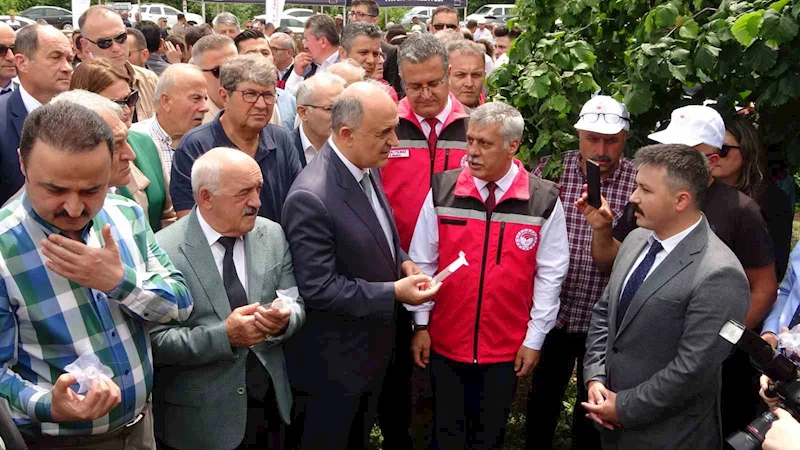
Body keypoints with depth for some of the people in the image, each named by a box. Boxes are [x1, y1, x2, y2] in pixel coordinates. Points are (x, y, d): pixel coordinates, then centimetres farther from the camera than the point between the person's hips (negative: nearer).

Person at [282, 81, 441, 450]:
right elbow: (318, 288, -28)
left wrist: (401, 261, -4)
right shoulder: (311, 197, -29)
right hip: (331, 364, -8)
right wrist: (394, 292, -25)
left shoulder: (367, 168, -1)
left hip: (372, 347, 8)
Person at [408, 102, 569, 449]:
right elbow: (422, 262, -1)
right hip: (444, 342, 1)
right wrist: (420, 325, 0)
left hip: (506, 348, 0)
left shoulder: (544, 200, -10)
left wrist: (535, 339, -3)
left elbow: (549, 275, -4)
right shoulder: (442, 190, -7)